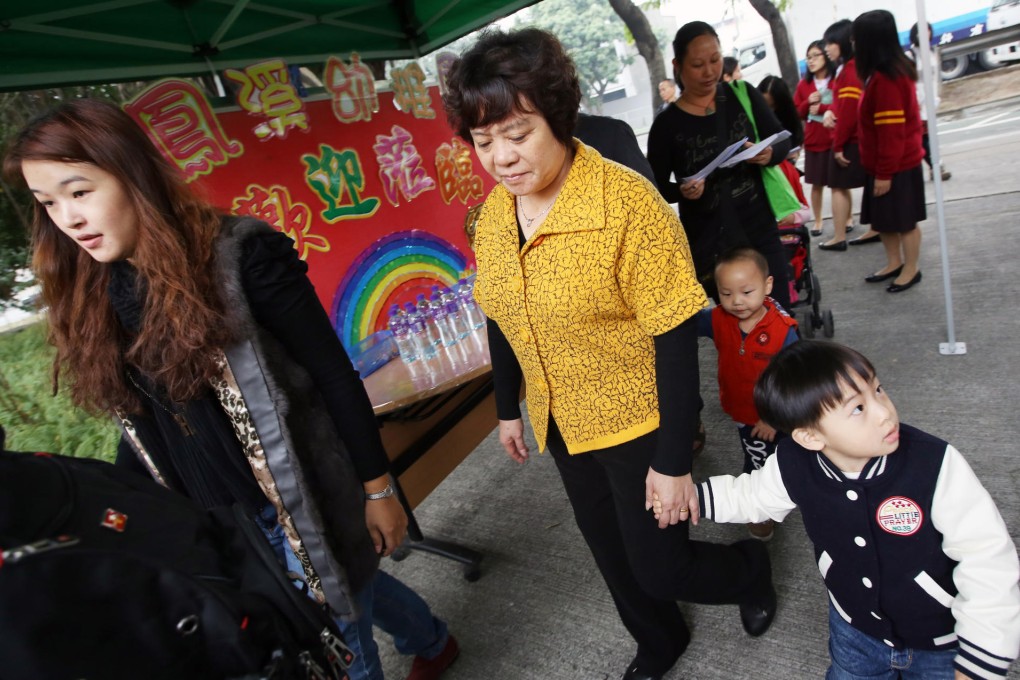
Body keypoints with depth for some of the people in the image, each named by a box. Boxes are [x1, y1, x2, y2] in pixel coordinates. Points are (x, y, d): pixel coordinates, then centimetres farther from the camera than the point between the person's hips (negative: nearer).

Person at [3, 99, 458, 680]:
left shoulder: (242, 255, -18)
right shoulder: (94, 298, 1)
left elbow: (335, 375, -15)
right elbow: (145, 423, 9)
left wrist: (377, 489, -11)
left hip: (301, 502, -6)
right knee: (343, 588, 26)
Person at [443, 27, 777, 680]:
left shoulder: (627, 203, -24)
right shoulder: (492, 216, -5)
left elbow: (675, 338, -21)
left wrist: (673, 461, -18)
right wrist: (509, 409, 14)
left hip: (638, 424, -6)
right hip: (563, 427, 6)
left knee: (660, 569, 9)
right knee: (612, 553, 23)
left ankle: (751, 568, 44)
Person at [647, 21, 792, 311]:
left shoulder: (742, 96, 1)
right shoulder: (667, 124, -7)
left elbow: (783, 139, 9)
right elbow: (656, 187, -1)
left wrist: (770, 154, -13)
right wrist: (682, 191, -21)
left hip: (760, 230, 3)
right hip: (707, 241, -3)